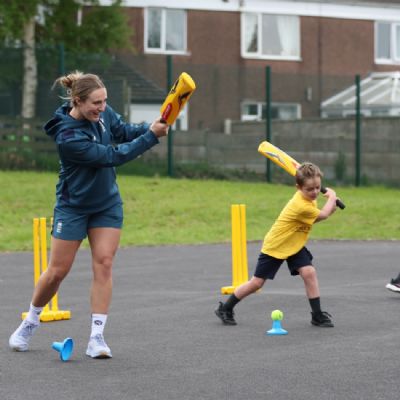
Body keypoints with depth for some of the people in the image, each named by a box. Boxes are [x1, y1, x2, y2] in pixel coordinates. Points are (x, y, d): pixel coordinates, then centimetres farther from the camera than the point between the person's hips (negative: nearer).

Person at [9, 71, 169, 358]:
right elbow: (112, 156, -29)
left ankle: (97, 336, -3)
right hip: (73, 206, -5)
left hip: (107, 204, 5)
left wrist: (150, 127, -16)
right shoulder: (68, 137, -30)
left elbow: (122, 131, 4)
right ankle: (31, 322, 27)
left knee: (104, 263, -5)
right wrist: (151, 137, -28)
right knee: (58, 270, 2)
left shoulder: (103, 112, -11)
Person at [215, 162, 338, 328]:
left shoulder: (306, 197, -7)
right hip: (274, 246, -7)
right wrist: (332, 197, -3)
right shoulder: (301, 206, -33)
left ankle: (317, 315, -5)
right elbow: (323, 215, -18)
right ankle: (225, 309, 19)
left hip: (295, 246, 7)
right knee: (257, 282, 2)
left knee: (309, 272, -13)